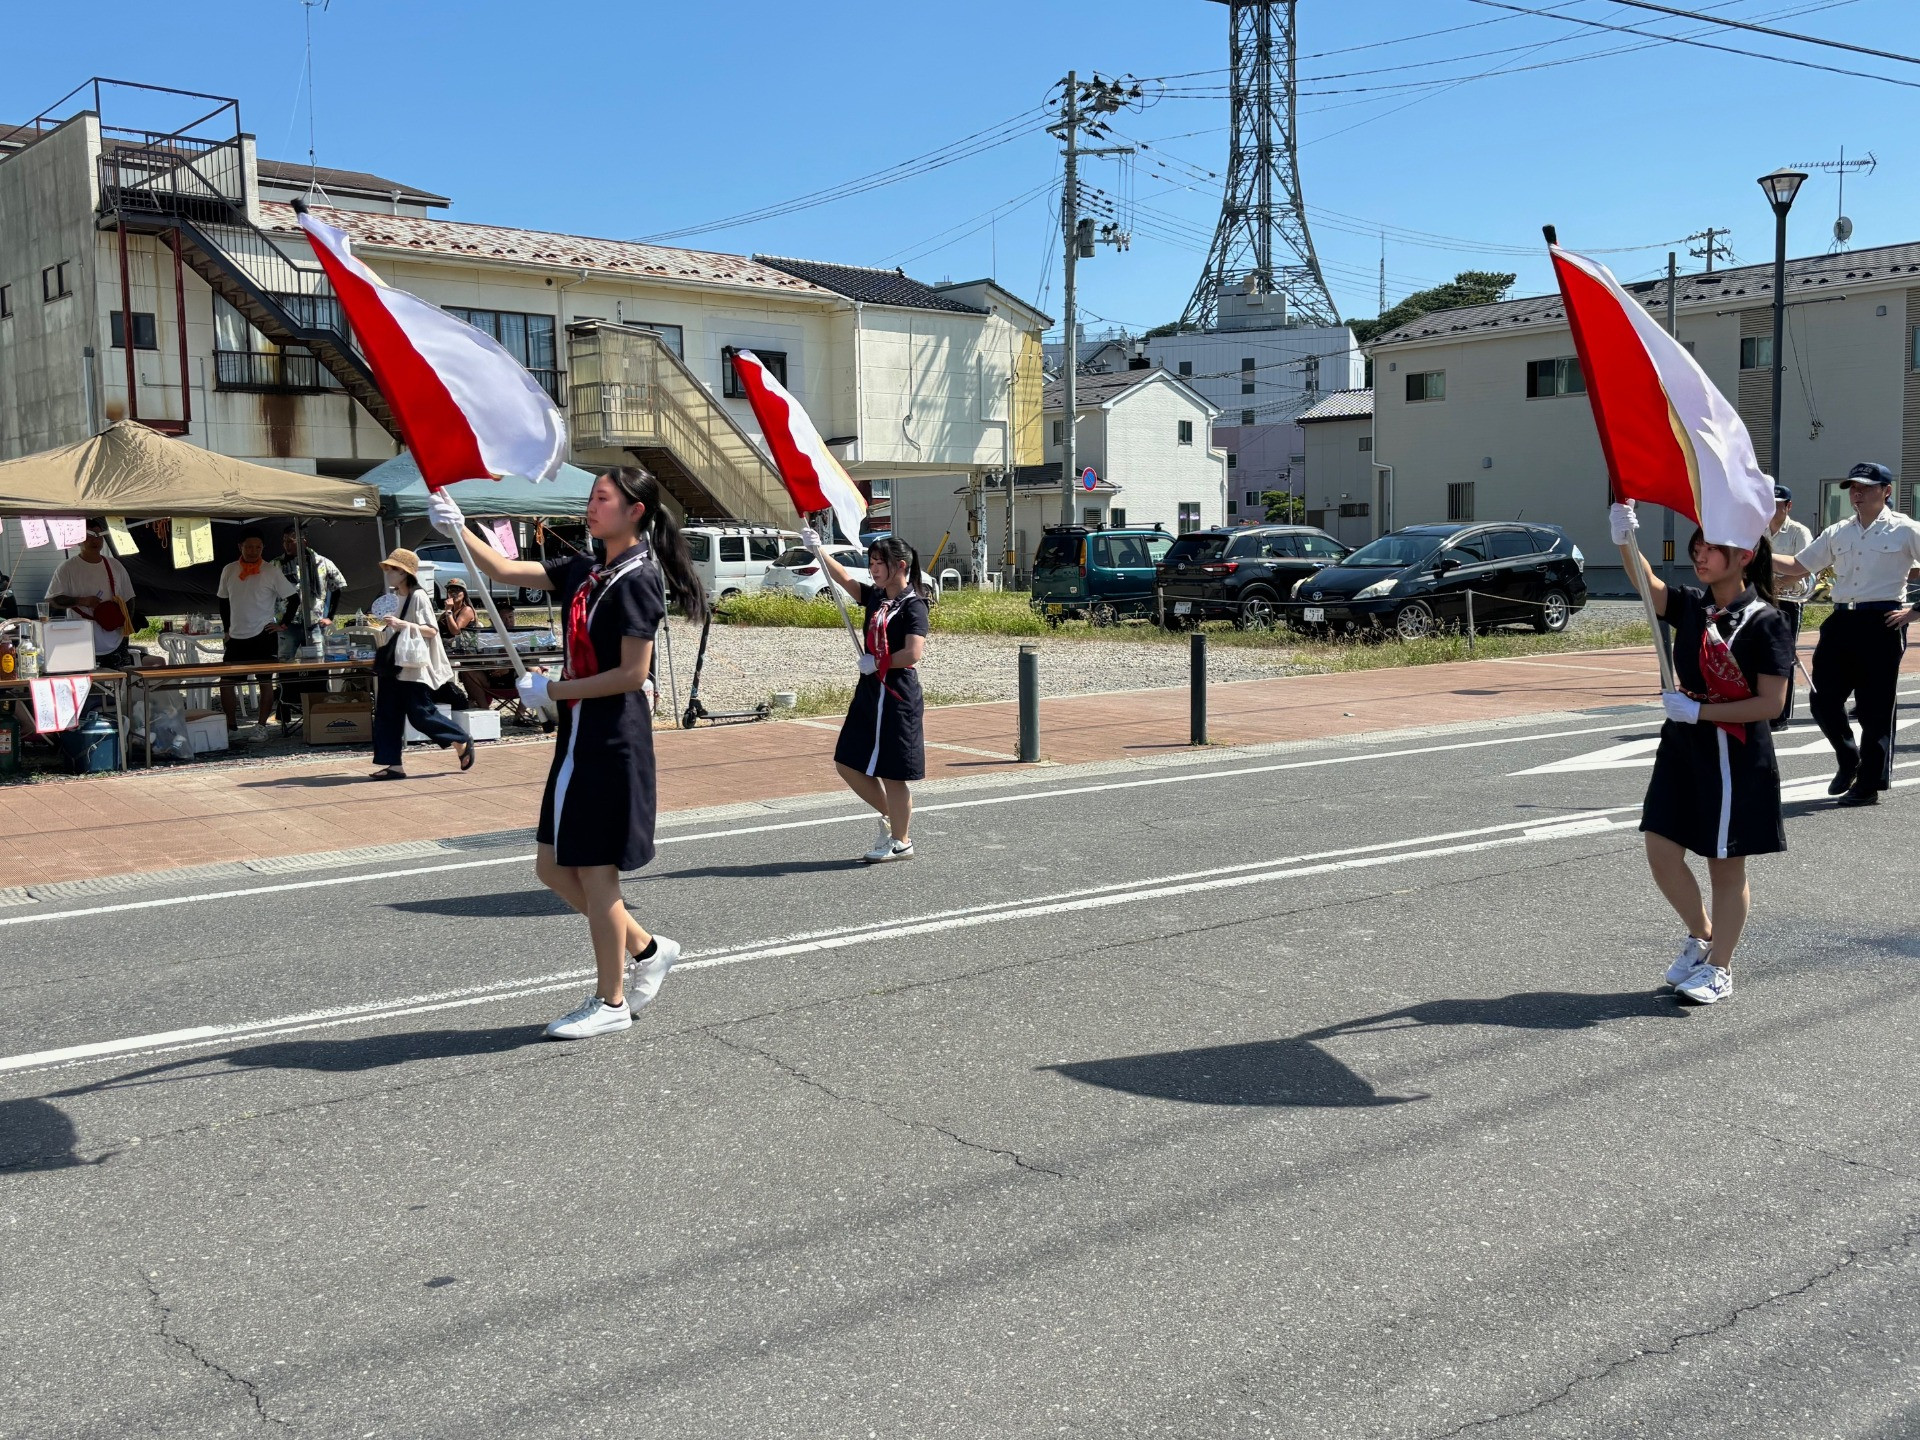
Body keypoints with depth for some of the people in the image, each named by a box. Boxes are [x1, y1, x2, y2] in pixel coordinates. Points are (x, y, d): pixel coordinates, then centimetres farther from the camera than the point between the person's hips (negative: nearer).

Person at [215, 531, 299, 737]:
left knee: (265, 681, 0)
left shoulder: (272, 571, -5)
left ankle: (261, 725, 8)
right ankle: (229, 723, 17)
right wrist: (227, 628, 12)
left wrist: (283, 624, -4)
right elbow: (223, 601, 17)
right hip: (236, 636, 3)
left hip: (264, 635, -3)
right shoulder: (229, 570, 5)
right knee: (225, 681, 3)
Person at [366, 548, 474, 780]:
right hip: (393, 666, 8)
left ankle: (462, 742, 14)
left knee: (420, 714, -6)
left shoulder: (418, 596, -11)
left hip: (414, 667, -8)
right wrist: (383, 624, 10)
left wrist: (402, 624, -27)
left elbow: (432, 630, -17)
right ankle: (395, 764, 6)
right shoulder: (393, 598, 13)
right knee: (387, 715, 2)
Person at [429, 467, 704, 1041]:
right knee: (553, 866, 12)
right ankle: (646, 949, 26)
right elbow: (506, 570, 12)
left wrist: (554, 690, -14)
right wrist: (457, 529, 0)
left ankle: (610, 1002, 13)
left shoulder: (637, 579, -14)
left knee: (595, 872, 0)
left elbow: (633, 673, -19)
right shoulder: (586, 572, 11)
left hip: (613, 741, -9)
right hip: (579, 738, 9)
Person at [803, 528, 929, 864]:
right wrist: (817, 550, 1)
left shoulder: (913, 606, -14)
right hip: (870, 693, 9)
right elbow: (844, 580, 11)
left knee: (891, 772, 0)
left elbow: (912, 653, -25)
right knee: (848, 763, 12)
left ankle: (901, 842, 14)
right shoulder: (875, 597, 10)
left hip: (896, 696, -9)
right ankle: (891, 817, 28)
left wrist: (876, 663, -13)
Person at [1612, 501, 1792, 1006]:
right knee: (1661, 852, 6)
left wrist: (1699, 711, -19)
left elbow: (1771, 703, -16)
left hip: (1736, 757, -6)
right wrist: (1625, 542, -34)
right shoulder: (1691, 606, 3)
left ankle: (1718, 967, 22)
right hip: (1683, 748, 6)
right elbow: (1648, 585, -17)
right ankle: (1700, 935, 33)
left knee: (1726, 866, 6)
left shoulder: (1766, 622, -12)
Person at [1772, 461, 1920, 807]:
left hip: (1881, 624, -5)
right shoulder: (1837, 533, 14)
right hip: (1841, 622, 5)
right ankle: (1849, 760, 30)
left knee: (1875, 708, 0)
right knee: (1823, 700, 5)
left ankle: (1869, 784, 9)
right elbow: (1798, 567, 17)